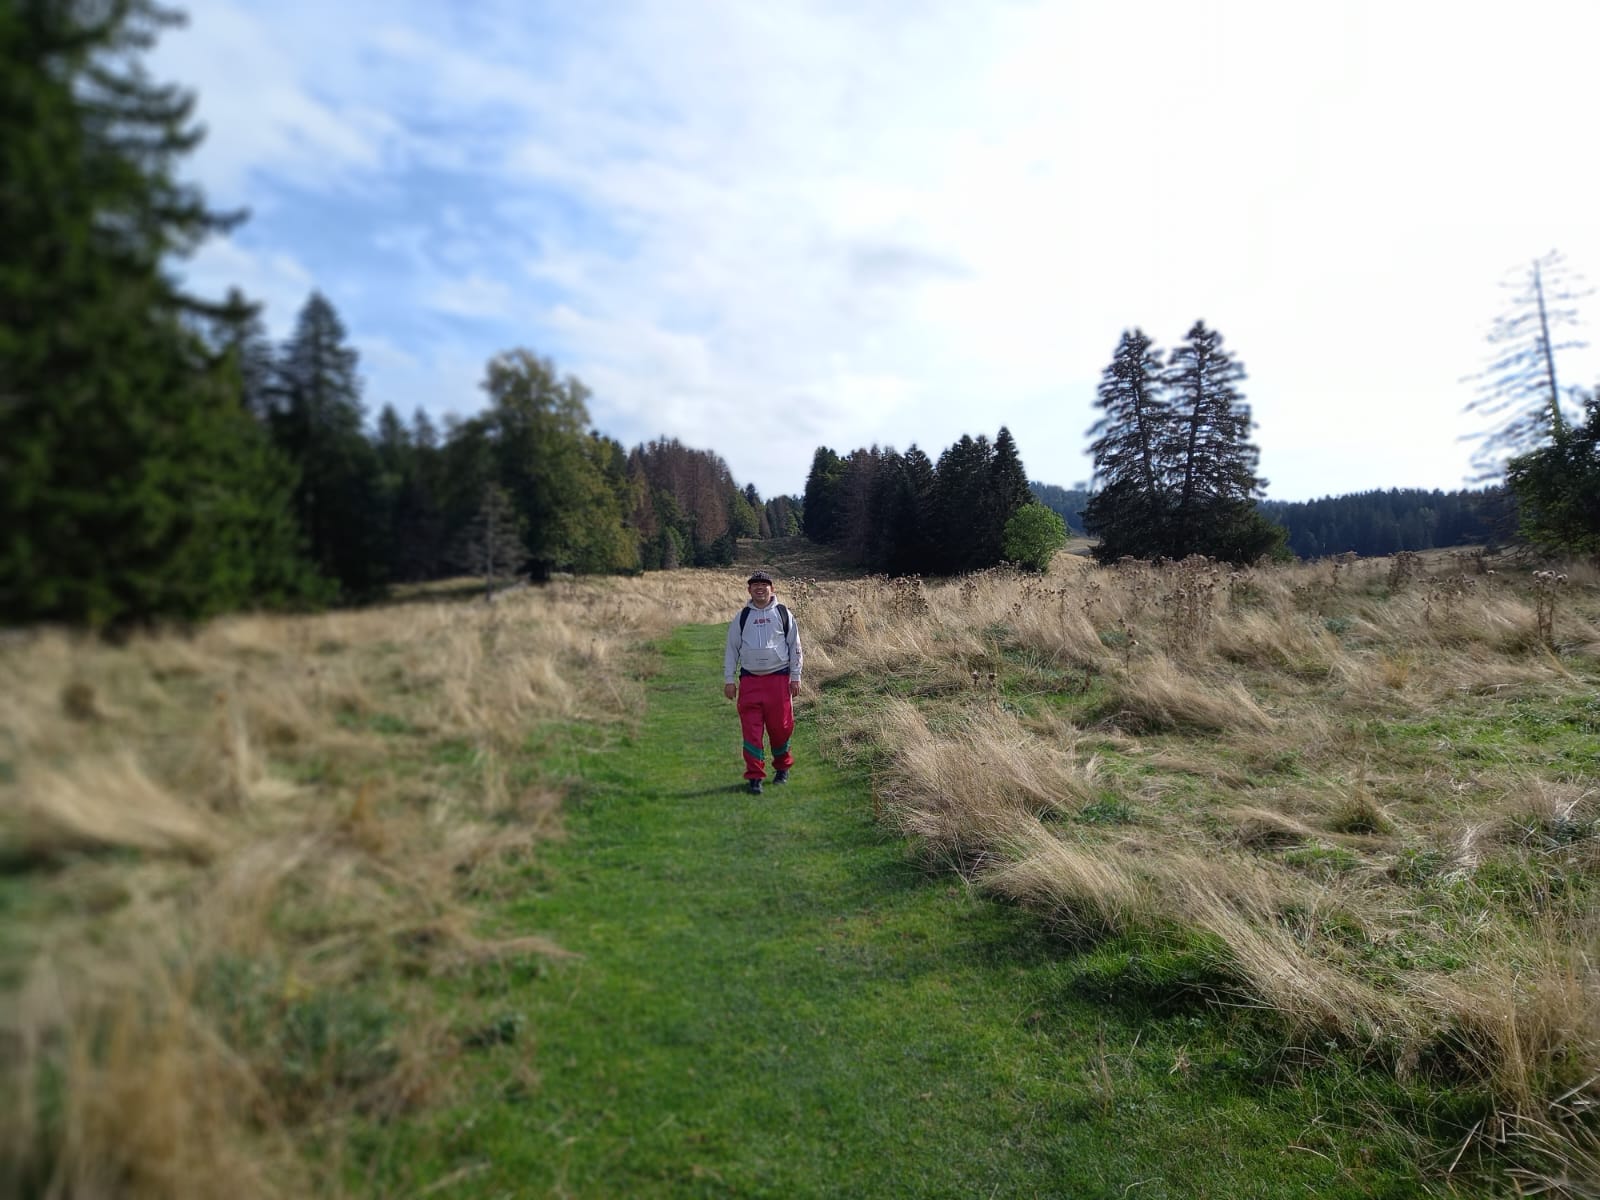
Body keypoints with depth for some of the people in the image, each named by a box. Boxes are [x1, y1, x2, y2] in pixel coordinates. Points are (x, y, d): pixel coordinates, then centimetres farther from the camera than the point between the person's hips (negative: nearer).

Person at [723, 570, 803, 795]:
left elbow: (795, 647, 9)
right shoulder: (741, 617, 9)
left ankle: (782, 767, 27)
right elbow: (732, 649, 12)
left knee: (781, 726, 4)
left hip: (779, 678, -1)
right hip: (749, 681, 1)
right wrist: (729, 679, 7)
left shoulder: (784, 614, 6)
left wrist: (795, 677, 6)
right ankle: (754, 776, 3)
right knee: (751, 730, -3)